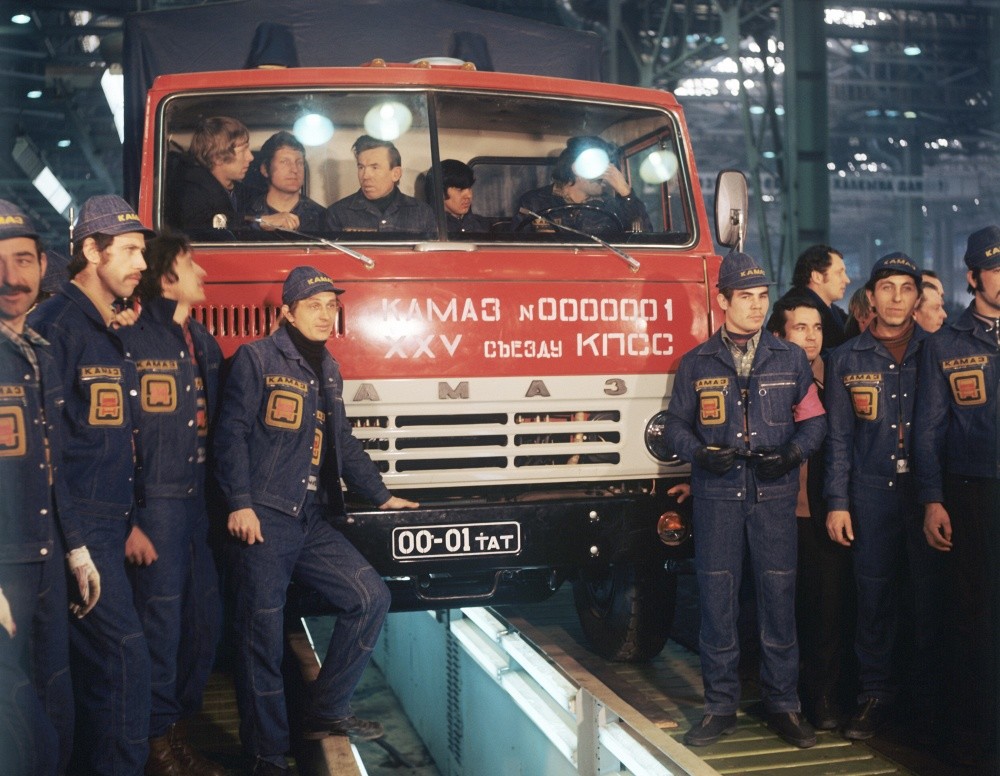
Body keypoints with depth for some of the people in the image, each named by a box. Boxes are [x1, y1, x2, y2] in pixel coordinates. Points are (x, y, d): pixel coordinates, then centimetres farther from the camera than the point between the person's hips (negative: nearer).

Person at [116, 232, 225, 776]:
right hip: (155, 504, -7)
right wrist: (126, 522, -16)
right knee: (161, 625, -2)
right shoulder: (132, 339, -10)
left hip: (198, 503, 7)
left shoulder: (202, 343, 13)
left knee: (206, 618, 12)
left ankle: (180, 724, 28)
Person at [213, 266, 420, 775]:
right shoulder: (257, 359, -3)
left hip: (313, 522, 7)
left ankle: (326, 713, 15)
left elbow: (343, 444, 25)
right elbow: (232, 433, -11)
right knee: (263, 635, -5)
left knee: (371, 598, 3)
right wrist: (240, 504, -20)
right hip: (265, 519, -7)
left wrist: (380, 496, 23)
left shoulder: (328, 371, 19)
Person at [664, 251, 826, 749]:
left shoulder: (789, 359, 8)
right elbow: (676, 424, 10)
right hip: (715, 495, 0)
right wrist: (700, 453, -10)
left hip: (774, 493, 0)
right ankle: (720, 705, 14)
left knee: (778, 593, 2)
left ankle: (783, 704, 14)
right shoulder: (696, 364, 7)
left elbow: (813, 420, 9)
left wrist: (791, 453, -9)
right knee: (716, 593, 2)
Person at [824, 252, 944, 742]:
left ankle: (930, 699, 15)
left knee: (931, 593, 1)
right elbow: (839, 437, 7)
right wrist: (837, 502, 1)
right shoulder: (847, 360, 8)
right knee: (873, 594, 4)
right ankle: (876, 693, 17)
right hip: (872, 492, 1)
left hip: (927, 489, 0)